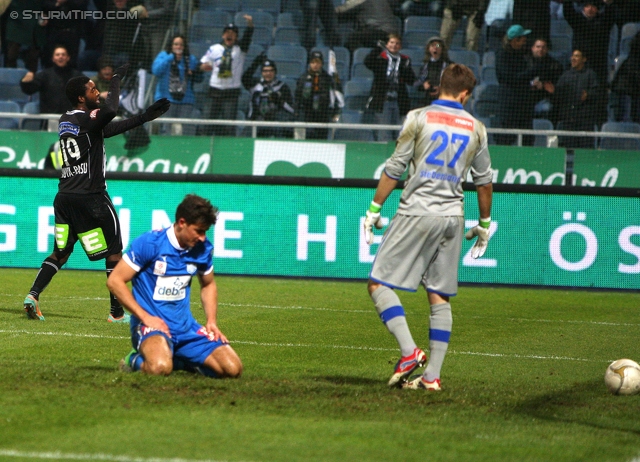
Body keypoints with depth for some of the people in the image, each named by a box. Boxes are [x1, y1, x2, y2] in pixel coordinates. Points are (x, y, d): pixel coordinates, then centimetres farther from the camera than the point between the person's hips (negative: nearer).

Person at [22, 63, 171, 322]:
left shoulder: (65, 121, 14)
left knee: (61, 253, 13)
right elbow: (110, 111, -36)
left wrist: (145, 118, 23)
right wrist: (117, 79, -21)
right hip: (91, 198, -8)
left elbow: (109, 129, 23)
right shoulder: (87, 119, -12)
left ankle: (33, 295, -5)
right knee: (114, 252, 3)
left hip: (64, 198, 8)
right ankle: (117, 312, 2)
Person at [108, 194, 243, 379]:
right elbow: (114, 281, -10)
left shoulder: (203, 248, 3)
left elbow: (208, 285, 23)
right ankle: (137, 361, -2)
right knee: (160, 367, -38)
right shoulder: (149, 243, -13)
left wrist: (212, 321, 7)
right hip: (151, 323, -6)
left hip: (186, 326, 6)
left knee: (233, 369, -11)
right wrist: (145, 317, -16)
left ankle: (177, 361, 11)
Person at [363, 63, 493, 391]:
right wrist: (484, 224, 27)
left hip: (417, 213, -5)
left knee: (379, 282, 0)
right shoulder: (476, 128, 9)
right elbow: (484, 181, 16)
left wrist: (374, 209, 4)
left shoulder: (420, 118, -2)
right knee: (439, 296, 8)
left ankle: (409, 351, -15)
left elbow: (395, 168, -3)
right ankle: (432, 375, 5)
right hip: (452, 217, 5)